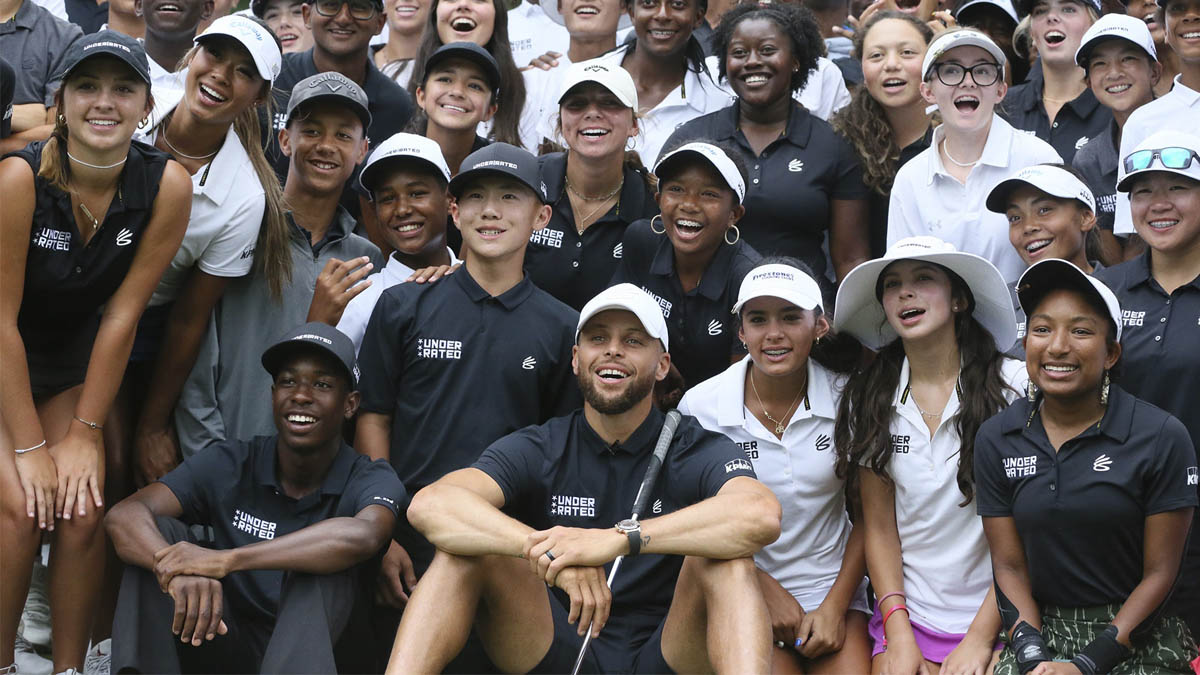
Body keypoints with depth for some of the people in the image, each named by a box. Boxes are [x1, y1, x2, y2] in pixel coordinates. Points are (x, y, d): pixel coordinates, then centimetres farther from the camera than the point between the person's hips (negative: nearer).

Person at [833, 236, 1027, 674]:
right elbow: (879, 527, 6)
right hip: (910, 617, 2)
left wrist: (979, 639, -9)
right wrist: (898, 631, -5)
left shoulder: (1015, 387, -6)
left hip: (997, 620, -2)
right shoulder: (869, 398, 5)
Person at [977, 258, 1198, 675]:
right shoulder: (996, 440, 3)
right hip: (1042, 631, 2)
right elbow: (1009, 566, 4)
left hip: (1137, 641, -2)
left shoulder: (1162, 438, -6)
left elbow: (1159, 573, -5)